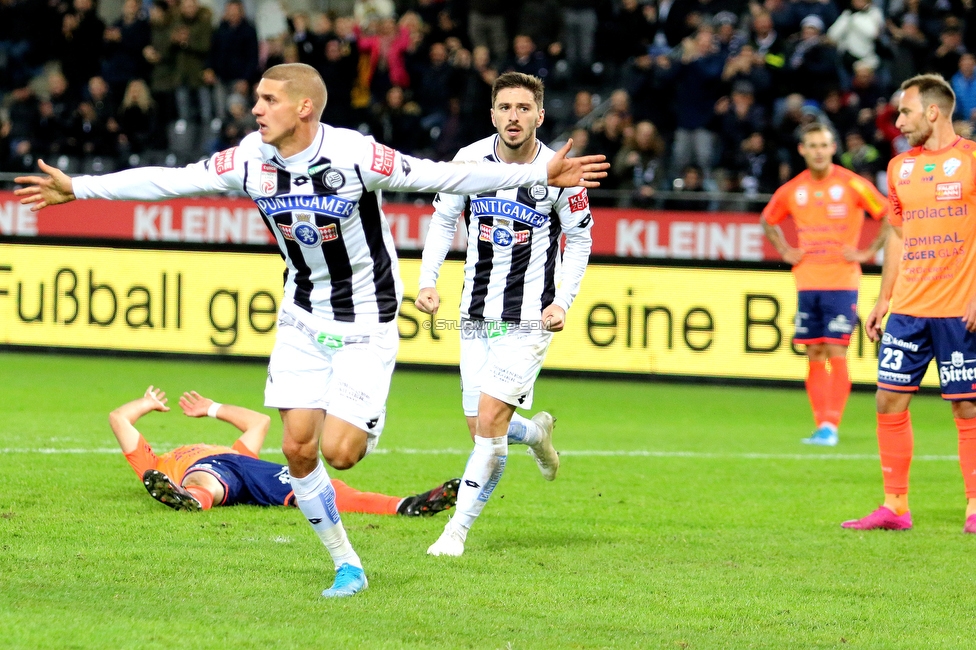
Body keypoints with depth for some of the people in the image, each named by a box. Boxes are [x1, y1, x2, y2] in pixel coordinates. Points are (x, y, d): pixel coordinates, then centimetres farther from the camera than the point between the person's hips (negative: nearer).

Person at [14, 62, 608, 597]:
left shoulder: (353, 154, -23)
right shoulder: (252, 159, -8)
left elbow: (440, 176, -22)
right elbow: (170, 181, 0)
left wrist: (542, 175, -27)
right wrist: (76, 188, 1)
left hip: (367, 321, -5)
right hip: (304, 315, 5)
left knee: (338, 452, -14)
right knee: (298, 447, -1)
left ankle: (369, 421, 23)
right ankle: (348, 566, 14)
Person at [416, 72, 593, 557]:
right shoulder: (470, 160, -4)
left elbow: (580, 238, 4)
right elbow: (443, 220, 10)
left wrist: (563, 301, -6)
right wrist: (428, 280, -2)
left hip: (529, 318, -4)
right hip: (476, 315, 4)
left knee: (490, 421, -14)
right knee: (480, 426, 6)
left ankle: (457, 530, -4)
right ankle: (536, 434, 41)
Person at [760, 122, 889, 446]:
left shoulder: (852, 185, -6)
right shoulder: (792, 190, 6)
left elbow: (891, 217, -3)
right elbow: (768, 221, 24)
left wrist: (869, 253, -6)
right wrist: (786, 252, 11)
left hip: (842, 283, -4)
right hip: (807, 283, 4)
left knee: (836, 353, -10)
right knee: (814, 355, 5)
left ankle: (831, 425, -10)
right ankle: (821, 425, 10)